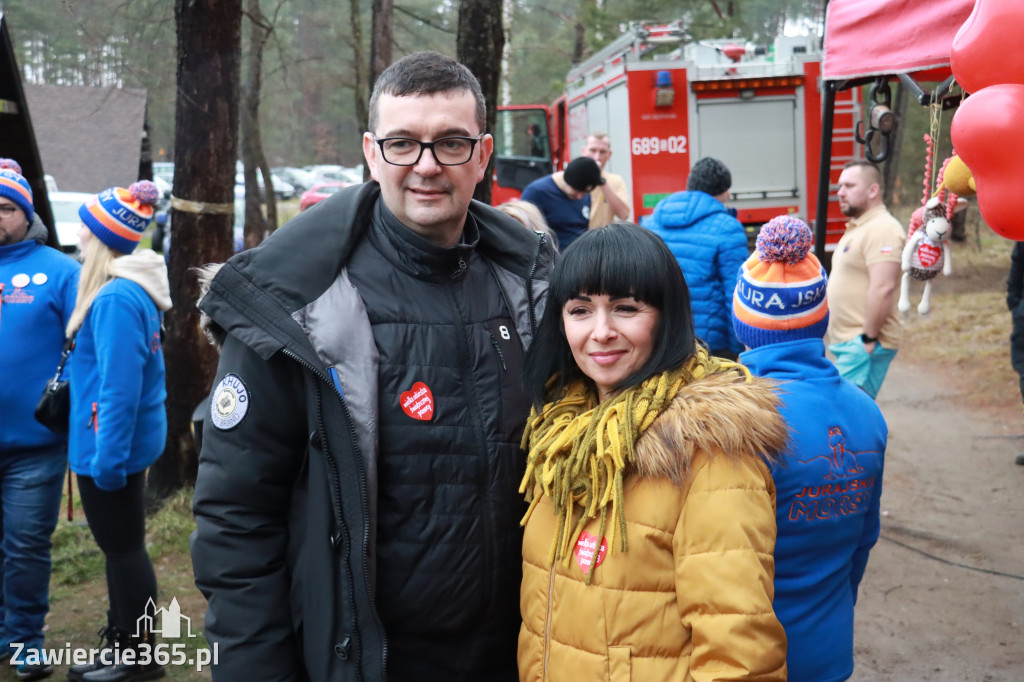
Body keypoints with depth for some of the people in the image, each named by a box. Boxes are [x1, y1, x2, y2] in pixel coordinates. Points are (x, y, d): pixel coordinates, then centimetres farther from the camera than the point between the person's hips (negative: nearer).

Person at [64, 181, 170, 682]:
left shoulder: (115, 298, -23)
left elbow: (119, 388, -25)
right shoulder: (128, 290, 8)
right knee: (120, 546, 20)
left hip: (111, 446, -10)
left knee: (123, 549, 3)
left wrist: (107, 457, -23)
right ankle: (121, 637, 35)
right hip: (123, 442, 10)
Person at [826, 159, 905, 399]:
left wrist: (868, 338, -23)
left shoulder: (882, 229, -15)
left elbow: (882, 288, -24)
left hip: (863, 345, -10)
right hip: (847, 343, 10)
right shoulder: (856, 228, 20)